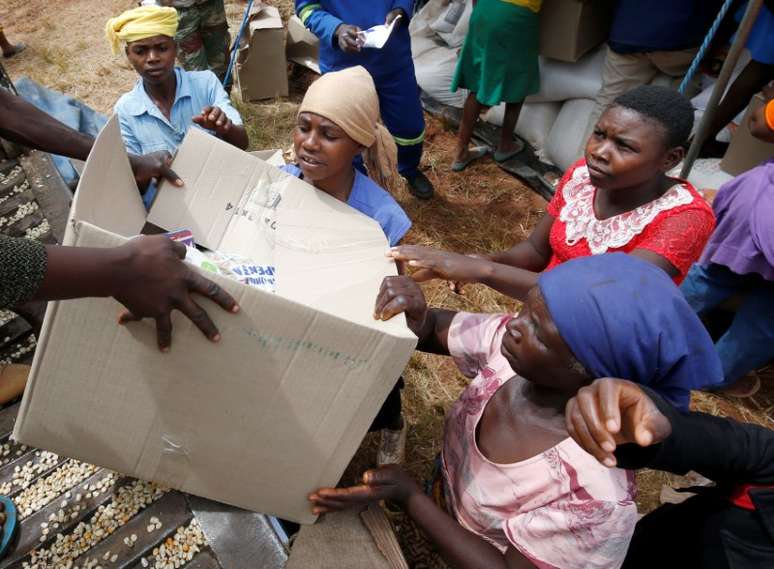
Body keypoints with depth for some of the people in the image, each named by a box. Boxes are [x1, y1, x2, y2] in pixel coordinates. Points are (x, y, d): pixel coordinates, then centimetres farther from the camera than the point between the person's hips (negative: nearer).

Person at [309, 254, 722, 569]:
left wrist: (408, 496, -34)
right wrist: (416, 316, -32)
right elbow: (435, 333, -9)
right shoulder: (513, 342, -23)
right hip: (445, 493, 5)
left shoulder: (593, 495, -38)